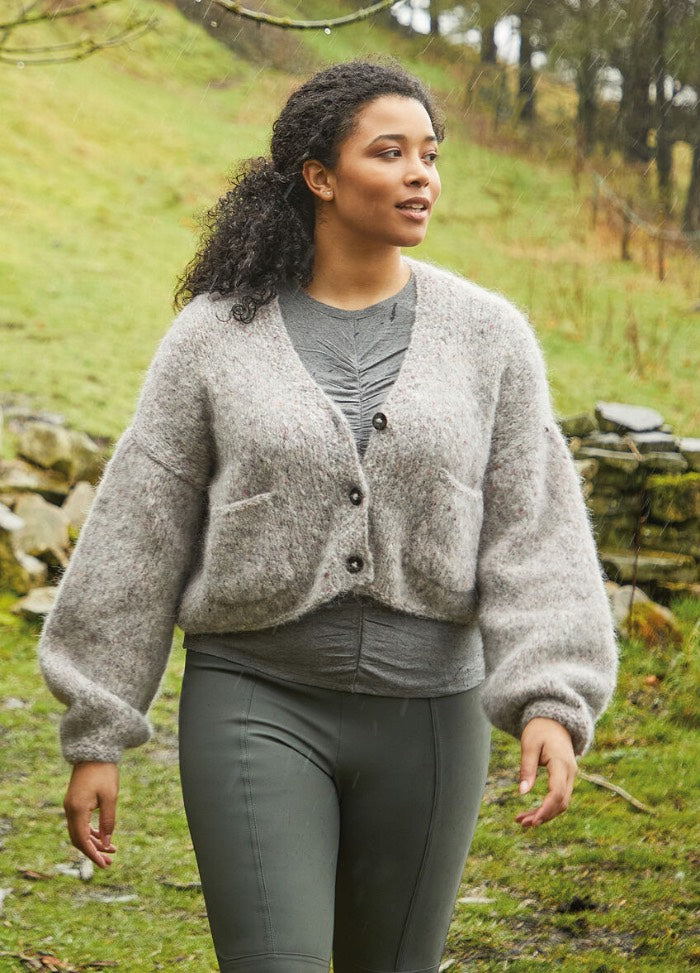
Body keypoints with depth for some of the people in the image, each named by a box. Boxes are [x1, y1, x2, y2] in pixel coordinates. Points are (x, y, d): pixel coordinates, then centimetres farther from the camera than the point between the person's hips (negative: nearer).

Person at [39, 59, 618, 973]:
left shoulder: (488, 336, -1)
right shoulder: (216, 336, -4)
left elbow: (535, 533, -6)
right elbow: (138, 537, -1)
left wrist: (553, 704, -20)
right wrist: (93, 736, -1)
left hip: (425, 715, 2)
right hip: (258, 705, -2)